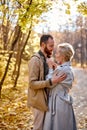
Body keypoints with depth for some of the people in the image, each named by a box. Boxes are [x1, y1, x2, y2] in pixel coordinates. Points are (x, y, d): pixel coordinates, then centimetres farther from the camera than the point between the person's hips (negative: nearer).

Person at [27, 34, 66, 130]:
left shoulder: (44, 58, 10)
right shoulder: (35, 59, -18)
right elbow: (32, 83, -22)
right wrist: (51, 82, -31)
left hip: (44, 98, 8)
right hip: (38, 100, -8)